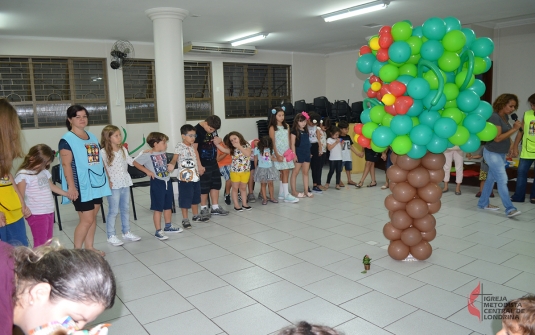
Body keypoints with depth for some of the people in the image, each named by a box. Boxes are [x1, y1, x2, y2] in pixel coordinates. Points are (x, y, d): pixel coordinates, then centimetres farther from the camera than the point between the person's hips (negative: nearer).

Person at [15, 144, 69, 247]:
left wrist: (67, 194, 25)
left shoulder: (44, 172, 8)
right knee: (40, 243, -4)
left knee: (48, 241, 16)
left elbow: (51, 186, 22)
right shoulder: (23, 175, -14)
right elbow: (20, 197, -15)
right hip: (36, 214, -7)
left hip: (49, 212, 8)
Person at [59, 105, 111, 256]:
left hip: (96, 183, 7)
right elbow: (66, 164, -14)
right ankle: (76, 250, 9)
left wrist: (107, 179, 16)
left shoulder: (92, 137, 13)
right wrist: (71, 186, -19)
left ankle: (89, 247, 23)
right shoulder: (67, 140, -9)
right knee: (87, 219, -6)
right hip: (81, 186, -7)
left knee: (93, 217, 11)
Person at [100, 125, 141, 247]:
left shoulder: (123, 150, 8)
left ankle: (126, 232, 28)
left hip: (125, 184, 6)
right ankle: (111, 236, 13)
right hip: (113, 186, -6)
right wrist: (107, 182, -21)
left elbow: (131, 161, 18)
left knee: (126, 209, 15)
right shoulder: (104, 152, -13)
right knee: (113, 211, 1)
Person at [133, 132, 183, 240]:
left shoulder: (163, 153, 7)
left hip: (167, 181, 7)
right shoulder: (147, 155, -14)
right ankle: (158, 231, 9)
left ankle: (168, 226, 34)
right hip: (157, 183, -7)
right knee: (158, 208, 0)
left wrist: (170, 166, 3)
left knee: (168, 206, 18)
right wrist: (147, 171, -12)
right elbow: (135, 163, -10)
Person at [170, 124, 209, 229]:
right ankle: (185, 219, 12)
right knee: (185, 199, 1)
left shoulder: (192, 147, 10)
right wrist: (171, 165, -30)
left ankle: (196, 216, 33)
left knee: (195, 197, 18)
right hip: (184, 178, -7)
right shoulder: (179, 147, -11)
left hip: (195, 177, 7)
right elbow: (174, 159, -12)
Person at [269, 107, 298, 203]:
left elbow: (289, 140, 12)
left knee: (284, 173, 7)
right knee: (284, 173, -9)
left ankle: (281, 193, 17)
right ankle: (286, 195, -7)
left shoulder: (286, 126, 11)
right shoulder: (272, 128, -4)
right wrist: (277, 155, -15)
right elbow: (273, 142, -8)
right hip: (279, 153, -5)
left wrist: (290, 151, 2)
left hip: (287, 153, 5)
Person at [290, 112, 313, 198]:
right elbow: (292, 144, -12)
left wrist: (309, 153, 16)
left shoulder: (306, 131, 12)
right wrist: (294, 154, -17)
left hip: (306, 154, 7)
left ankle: (306, 191, 16)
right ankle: (294, 191, 9)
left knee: (306, 173, 10)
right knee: (295, 173, 2)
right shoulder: (294, 131, -8)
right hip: (298, 154, -7)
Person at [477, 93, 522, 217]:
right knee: (502, 180, -13)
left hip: (501, 154, 9)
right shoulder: (494, 117, -19)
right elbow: (497, 138, -23)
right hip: (492, 153, -9)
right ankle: (509, 209, -14)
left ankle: (483, 203, 25)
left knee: (491, 179, 14)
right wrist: (514, 129, -23)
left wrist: (511, 143, 6)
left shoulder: (505, 117, 7)